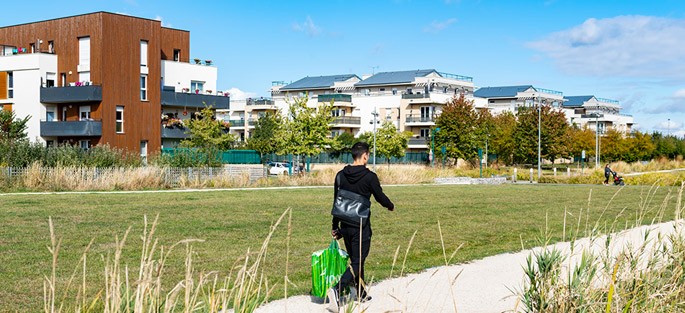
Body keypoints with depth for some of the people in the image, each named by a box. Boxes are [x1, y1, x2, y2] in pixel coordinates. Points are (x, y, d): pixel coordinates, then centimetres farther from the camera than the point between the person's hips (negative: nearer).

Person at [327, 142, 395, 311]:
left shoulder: (341, 175, 4)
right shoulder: (369, 177, -12)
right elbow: (380, 197, -1)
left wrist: (335, 227, 17)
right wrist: (391, 206, 22)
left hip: (345, 226, 6)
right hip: (361, 226, -6)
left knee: (355, 259, 19)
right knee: (358, 262, -3)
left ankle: (362, 295, 28)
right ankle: (337, 289, -23)